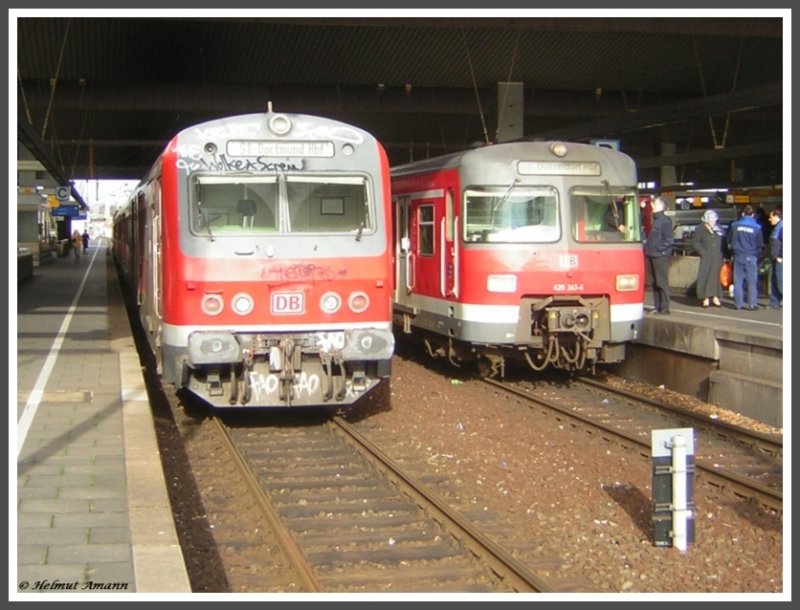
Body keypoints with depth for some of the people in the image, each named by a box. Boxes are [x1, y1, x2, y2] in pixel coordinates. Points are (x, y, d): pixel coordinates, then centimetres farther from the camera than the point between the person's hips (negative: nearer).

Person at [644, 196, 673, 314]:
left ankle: (664, 308, -4)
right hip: (651, 256, 8)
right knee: (655, 283, 10)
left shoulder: (665, 220, -8)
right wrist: (648, 247, 11)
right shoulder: (654, 219, 17)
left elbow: (668, 239, -14)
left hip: (660, 256, -8)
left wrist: (659, 248, -16)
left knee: (662, 282, -7)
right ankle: (657, 307, 14)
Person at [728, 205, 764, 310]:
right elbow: (760, 244, -2)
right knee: (752, 281, 4)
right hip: (751, 257, -2)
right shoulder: (757, 227, -7)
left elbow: (729, 240, 7)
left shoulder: (735, 225, -2)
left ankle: (739, 303, 8)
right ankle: (752, 303, 0)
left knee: (738, 281, 7)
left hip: (738, 255, 2)